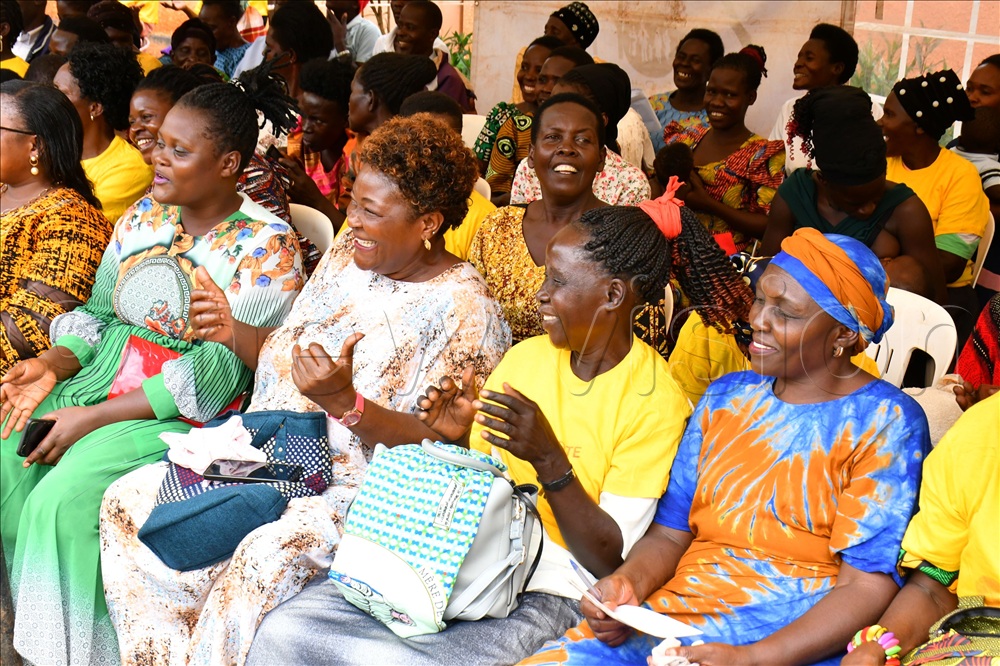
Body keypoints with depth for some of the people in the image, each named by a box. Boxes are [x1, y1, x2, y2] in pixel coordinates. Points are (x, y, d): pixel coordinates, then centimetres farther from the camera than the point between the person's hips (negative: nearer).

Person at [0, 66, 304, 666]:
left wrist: (95, 417, -19)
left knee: (63, 497, -26)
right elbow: (97, 316, 14)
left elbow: (217, 375, -16)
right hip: (102, 379, 7)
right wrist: (51, 366, -9)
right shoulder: (144, 216, 11)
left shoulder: (265, 246, -11)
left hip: (187, 414, -6)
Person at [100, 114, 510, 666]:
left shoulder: (464, 310, -12)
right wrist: (235, 334, 0)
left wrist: (346, 403, -30)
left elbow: (440, 446, -17)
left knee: (263, 561, -35)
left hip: (360, 488, -8)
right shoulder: (346, 253, 10)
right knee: (129, 502, -7)